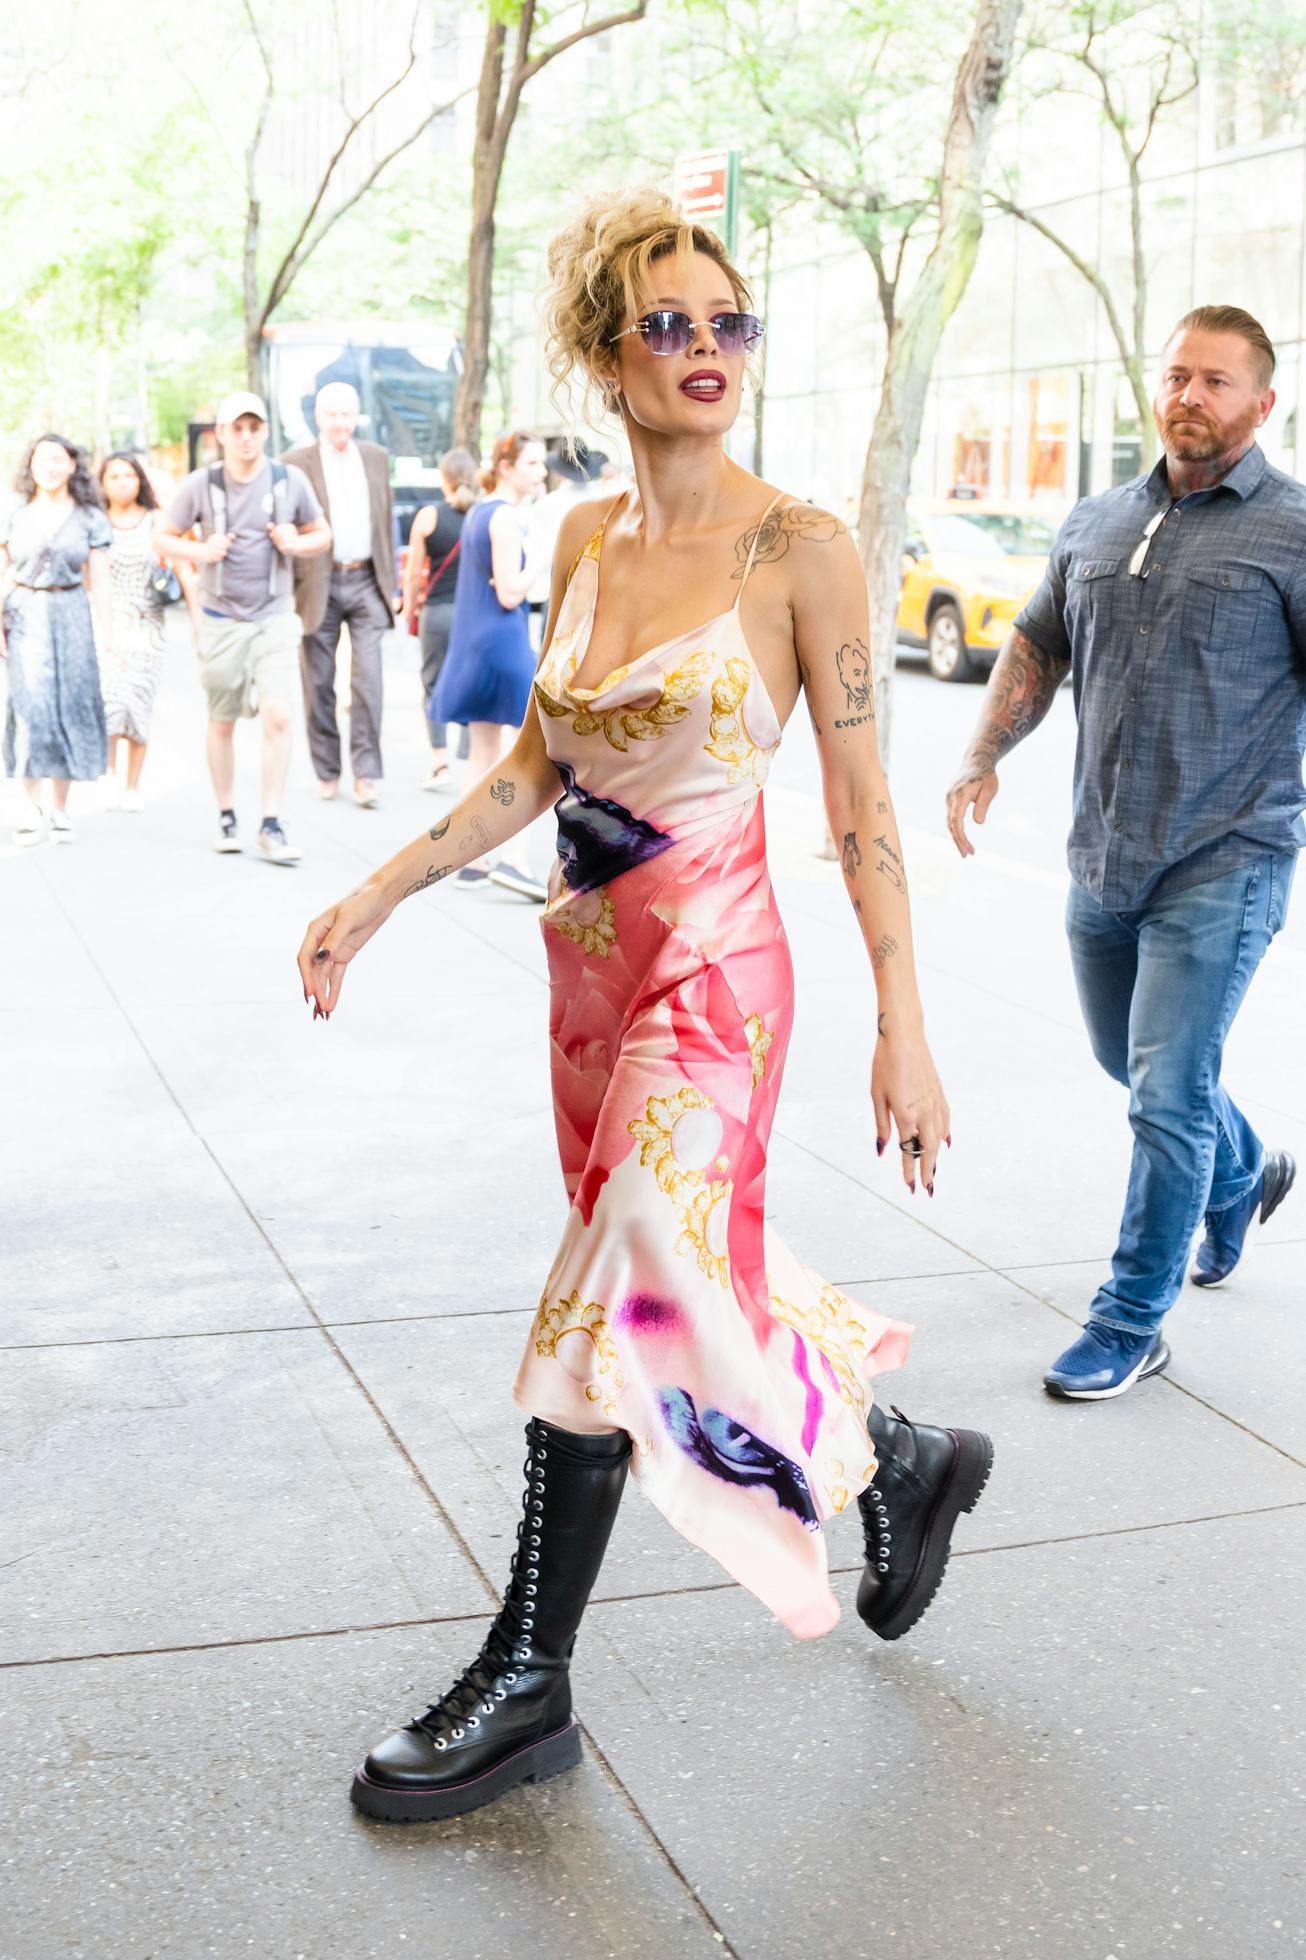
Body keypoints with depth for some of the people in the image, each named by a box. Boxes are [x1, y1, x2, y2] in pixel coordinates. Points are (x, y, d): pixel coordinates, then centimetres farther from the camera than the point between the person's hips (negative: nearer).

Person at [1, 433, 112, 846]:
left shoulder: (89, 519, 6)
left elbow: (98, 581, 6)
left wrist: (106, 633, 0)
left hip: (71, 615, 1)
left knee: (71, 707, -1)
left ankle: (58, 809, 8)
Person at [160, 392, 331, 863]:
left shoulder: (290, 479, -2)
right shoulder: (199, 485, -5)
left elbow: (322, 534, 9)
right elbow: (165, 537, 3)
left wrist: (297, 543, -13)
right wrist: (200, 551, -16)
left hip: (275, 618, 0)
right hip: (222, 620, 0)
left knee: (277, 717, -13)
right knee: (221, 722, 10)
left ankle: (271, 826, -7)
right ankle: (226, 817, 25)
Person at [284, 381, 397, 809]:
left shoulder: (377, 457, 10)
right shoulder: (295, 463, -1)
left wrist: (390, 583, 11)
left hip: (366, 583, 2)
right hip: (318, 586, -2)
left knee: (368, 679, -8)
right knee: (319, 684, 5)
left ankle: (366, 775, -5)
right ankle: (326, 773, 16)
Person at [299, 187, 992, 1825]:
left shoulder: (797, 550, -10)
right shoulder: (585, 540, 7)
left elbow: (861, 802, -9)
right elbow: (533, 767, 12)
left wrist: (901, 1026, -11)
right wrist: (373, 896, 7)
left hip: (711, 968, -6)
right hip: (594, 956, 7)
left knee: (611, 1313, -5)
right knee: (685, 1282, 16)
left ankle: (527, 1684, 12)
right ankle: (900, 1460, 41)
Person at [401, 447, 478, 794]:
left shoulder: (429, 515, -3)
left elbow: (413, 572, 1)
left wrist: (409, 609, 14)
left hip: (438, 610, -1)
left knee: (434, 687, 10)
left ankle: (441, 765, 3)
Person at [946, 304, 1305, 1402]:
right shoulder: (1097, 525, 10)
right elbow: (1037, 650, 16)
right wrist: (985, 759, 2)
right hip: (1103, 859, 6)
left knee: (1167, 1093, -6)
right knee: (1133, 1064, 21)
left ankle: (1132, 1323, 9)